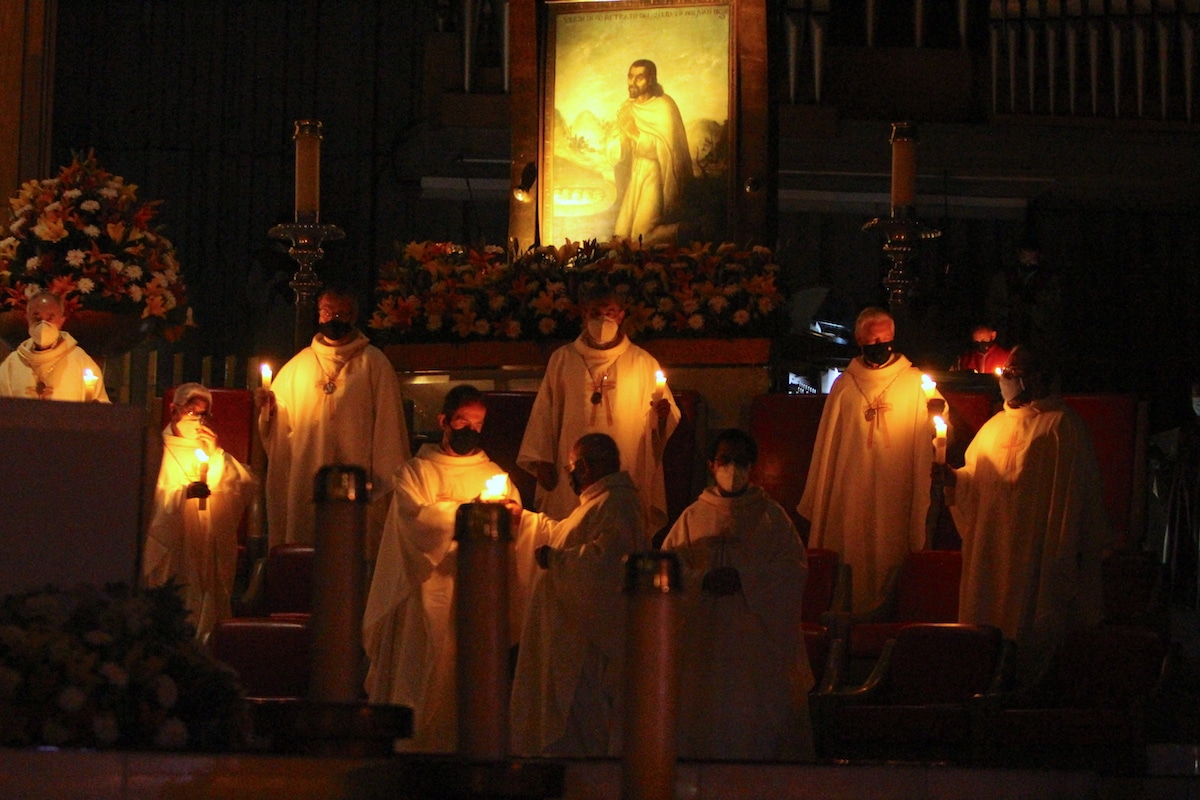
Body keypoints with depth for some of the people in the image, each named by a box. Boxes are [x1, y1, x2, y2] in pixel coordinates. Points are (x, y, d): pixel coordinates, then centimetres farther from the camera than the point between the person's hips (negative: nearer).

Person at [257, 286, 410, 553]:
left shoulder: (373, 363, 4)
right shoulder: (299, 364, 15)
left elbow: (386, 421, -1)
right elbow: (281, 420, 15)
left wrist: (384, 480, -8)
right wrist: (268, 408, -8)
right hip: (305, 479, 3)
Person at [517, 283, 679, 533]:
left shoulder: (642, 362, 8)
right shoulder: (562, 359, 9)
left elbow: (666, 421, 8)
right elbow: (545, 414, 10)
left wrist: (662, 414, -15)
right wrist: (543, 461, 4)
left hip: (628, 473, -1)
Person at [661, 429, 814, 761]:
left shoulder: (771, 515, 9)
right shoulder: (693, 517, 12)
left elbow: (795, 569, -1)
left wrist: (745, 578, -14)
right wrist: (704, 580, -14)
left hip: (759, 639, -1)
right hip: (705, 641, 1)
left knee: (760, 719, -6)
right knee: (707, 718, -5)